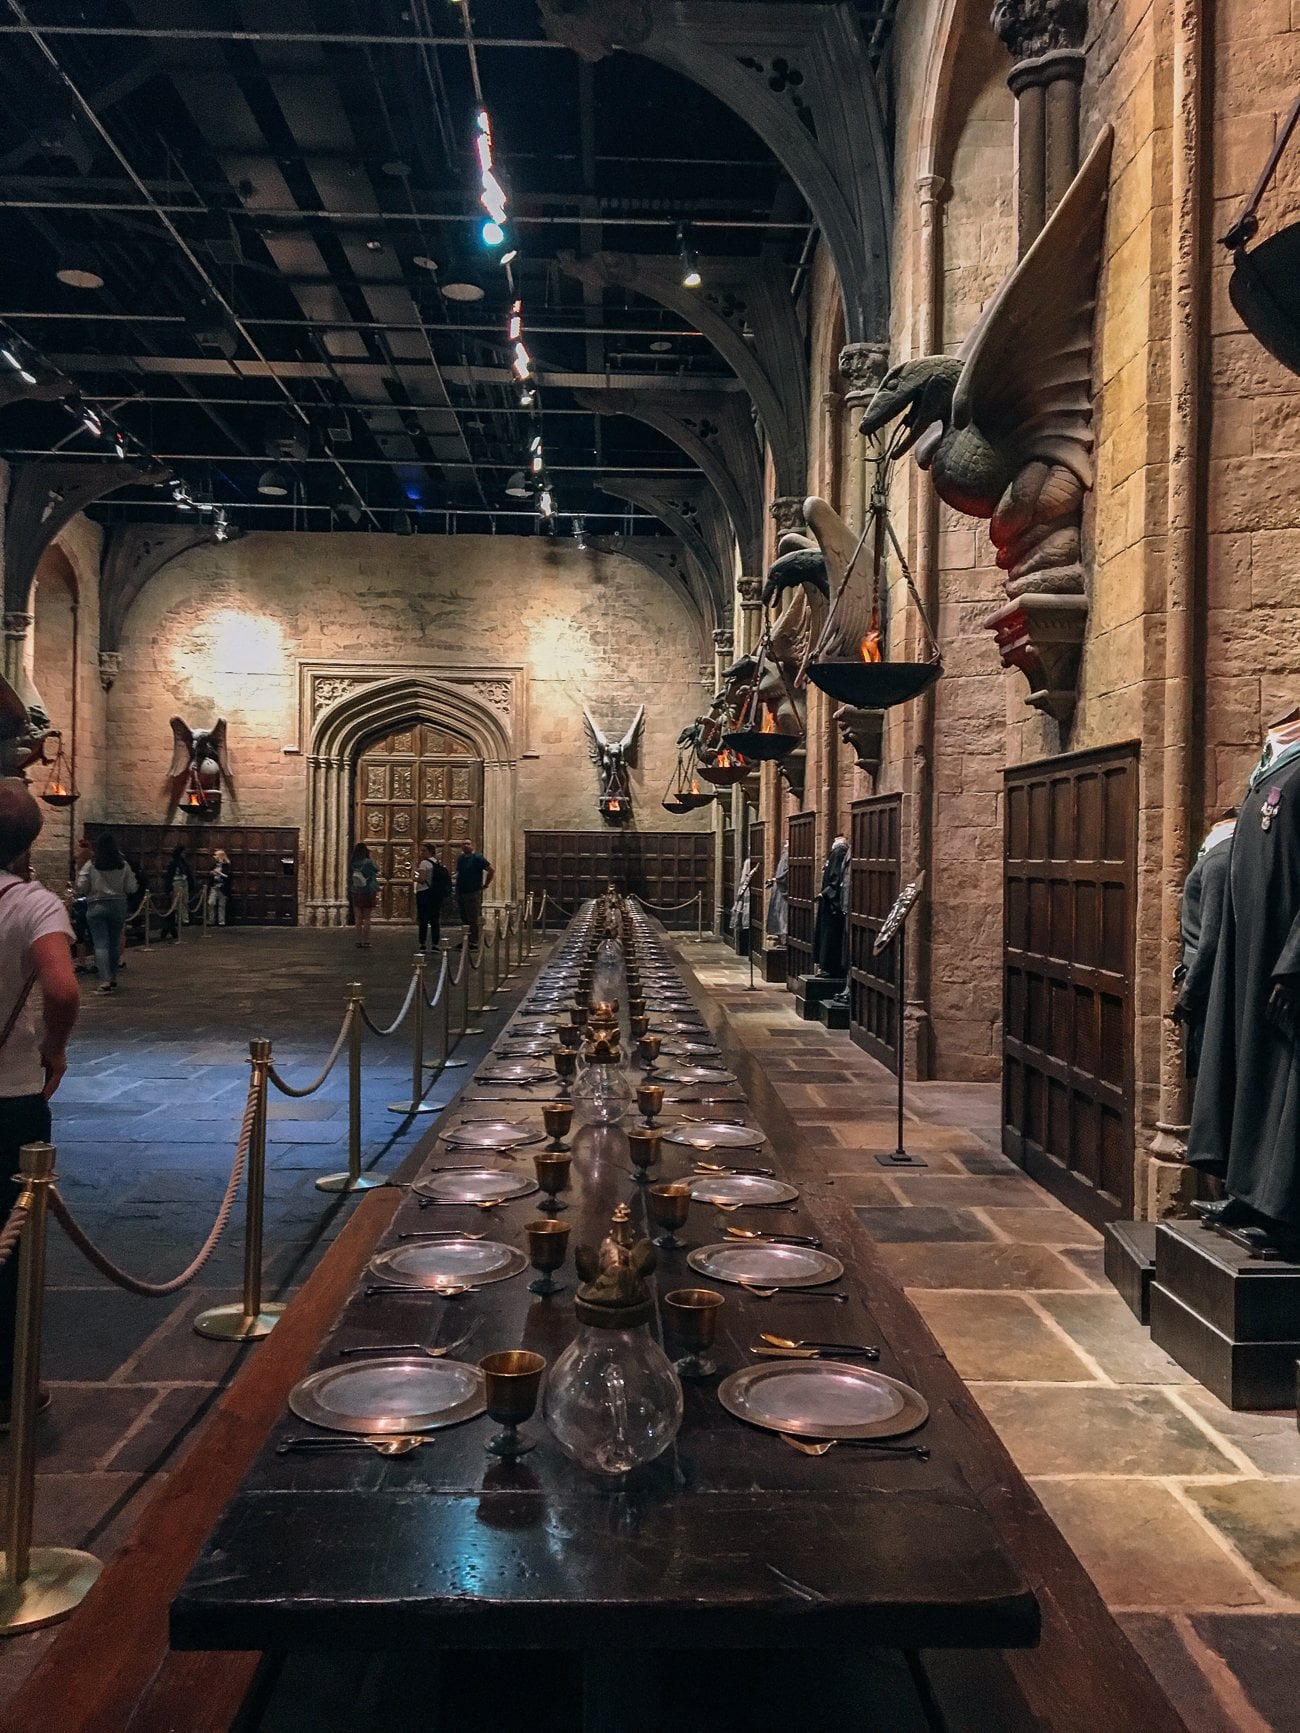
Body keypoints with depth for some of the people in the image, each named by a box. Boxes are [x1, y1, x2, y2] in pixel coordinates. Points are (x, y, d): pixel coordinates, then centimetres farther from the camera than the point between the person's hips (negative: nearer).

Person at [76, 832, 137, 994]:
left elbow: (81, 887, -6)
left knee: (101, 944, -3)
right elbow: (131, 889, 0)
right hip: (118, 905, 3)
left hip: (96, 906, -3)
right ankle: (113, 979, 20)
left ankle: (105, 980, -14)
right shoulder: (123, 865, -1)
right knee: (114, 943, 13)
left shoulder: (91, 865, -7)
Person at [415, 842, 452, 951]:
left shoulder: (424, 863, -11)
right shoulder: (439, 864, 12)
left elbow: (421, 879, -20)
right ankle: (435, 944, 6)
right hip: (437, 894, 7)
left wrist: (415, 878, 1)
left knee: (423, 920, -3)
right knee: (435, 920, 8)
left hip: (424, 893, -7)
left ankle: (422, 944, -2)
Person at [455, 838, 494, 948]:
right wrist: (456, 893, 17)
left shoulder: (477, 858, -7)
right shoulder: (461, 859, 14)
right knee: (464, 919, 11)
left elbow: (492, 870, -8)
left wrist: (485, 885, -5)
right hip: (461, 893, 7)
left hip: (473, 893, -7)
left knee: (474, 919, -5)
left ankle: (474, 942, -2)